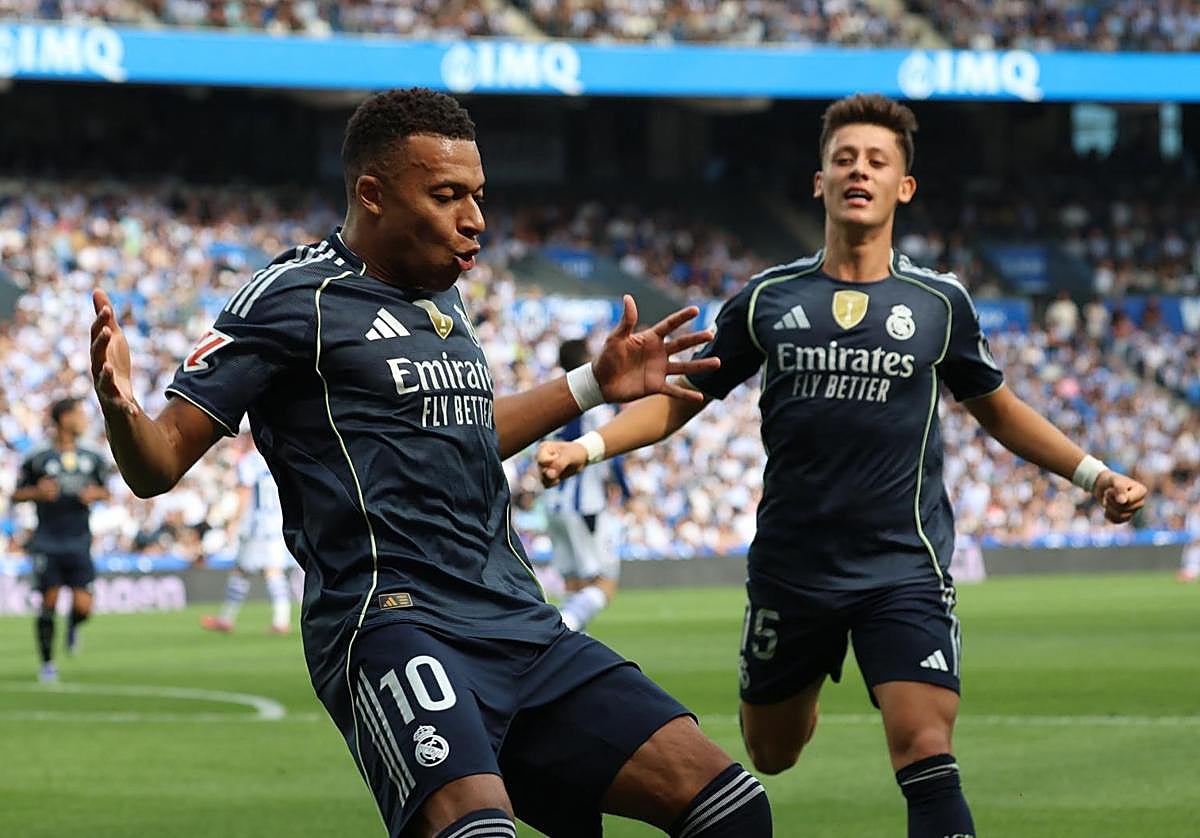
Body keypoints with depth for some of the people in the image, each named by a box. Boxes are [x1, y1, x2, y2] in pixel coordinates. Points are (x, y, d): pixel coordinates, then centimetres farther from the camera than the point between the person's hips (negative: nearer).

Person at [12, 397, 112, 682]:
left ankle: (73, 625, 28)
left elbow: (105, 491, 21)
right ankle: (47, 662, 12)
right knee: (49, 602, -3)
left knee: (83, 605, -9)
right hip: (47, 542, -2)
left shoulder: (93, 459, 9)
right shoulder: (39, 459, -1)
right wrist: (37, 492, -15)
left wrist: (95, 494, -2)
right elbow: (16, 495, 5)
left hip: (79, 541, 2)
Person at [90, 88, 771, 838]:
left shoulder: (444, 297, 19)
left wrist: (593, 384, 38)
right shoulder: (294, 299, -4)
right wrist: (121, 411, -27)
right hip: (394, 627, -8)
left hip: (522, 627, 8)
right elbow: (160, 464, -6)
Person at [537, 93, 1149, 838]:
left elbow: (997, 409, 16)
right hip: (790, 568, 2)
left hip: (904, 569, -2)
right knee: (769, 754, 17)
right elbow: (680, 399, 8)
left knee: (925, 752, -19)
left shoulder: (939, 303, 2)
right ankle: (804, 694, 53)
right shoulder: (769, 300, 2)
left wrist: (1094, 475, 9)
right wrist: (587, 447, -6)